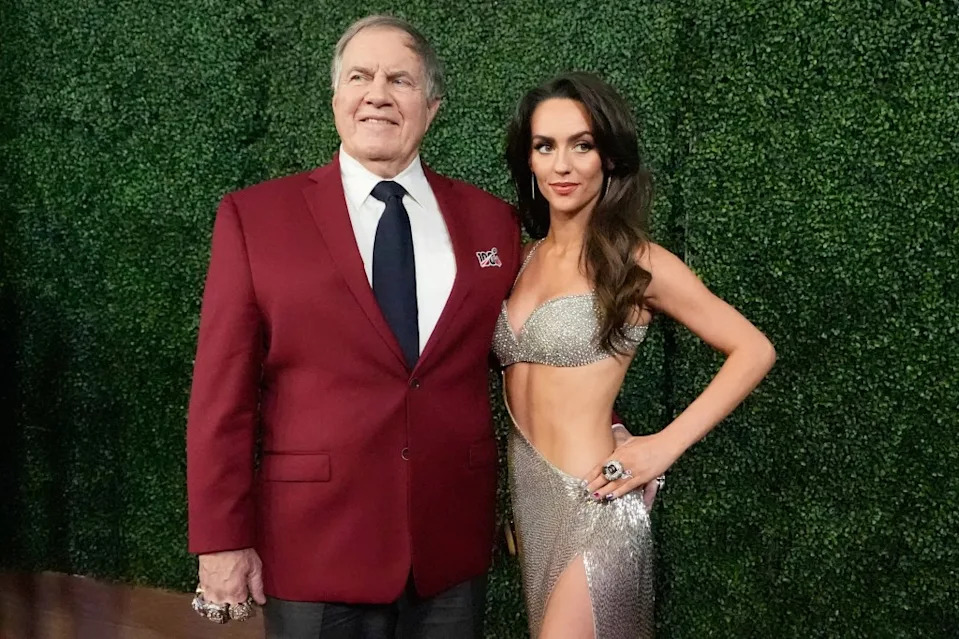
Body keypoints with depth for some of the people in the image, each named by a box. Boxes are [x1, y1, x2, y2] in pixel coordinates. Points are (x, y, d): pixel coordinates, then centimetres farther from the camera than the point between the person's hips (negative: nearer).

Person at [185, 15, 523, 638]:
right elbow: (222, 394, -5)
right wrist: (222, 540, -7)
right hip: (314, 547, -2)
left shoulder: (490, 219, 4)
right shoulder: (255, 216, -3)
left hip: (454, 548, 3)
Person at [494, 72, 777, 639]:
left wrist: (666, 445, -13)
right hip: (528, 496, 6)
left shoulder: (634, 263, -10)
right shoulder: (527, 258, 8)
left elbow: (754, 350, -7)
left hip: (592, 505, -6)